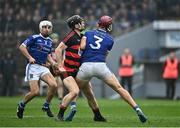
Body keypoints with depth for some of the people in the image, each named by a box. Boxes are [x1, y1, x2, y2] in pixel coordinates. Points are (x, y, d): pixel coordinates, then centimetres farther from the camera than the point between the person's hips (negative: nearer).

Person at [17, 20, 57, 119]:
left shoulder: (50, 41, 16)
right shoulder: (34, 38, -5)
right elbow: (22, 47, -8)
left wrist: (52, 62, 10)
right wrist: (29, 57, -17)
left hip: (43, 67, 6)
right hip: (33, 67, -6)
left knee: (53, 85, -17)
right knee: (35, 92, -15)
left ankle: (46, 106, 3)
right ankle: (21, 105, 13)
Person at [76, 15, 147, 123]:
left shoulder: (88, 33, 15)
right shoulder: (110, 40, 16)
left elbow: (82, 46, 0)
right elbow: (105, 54, 15)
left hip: (86, 66, 0)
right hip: (101, 66, 0)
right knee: (119, 88, 5)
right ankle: (138, 110, 0)